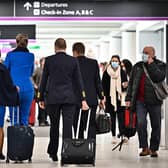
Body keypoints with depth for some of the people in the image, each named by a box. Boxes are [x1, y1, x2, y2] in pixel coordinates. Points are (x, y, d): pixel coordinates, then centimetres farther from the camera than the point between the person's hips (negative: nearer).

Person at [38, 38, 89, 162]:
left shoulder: (49, 60, -1)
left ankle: (53, 153, 18)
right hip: (69, 98, 0)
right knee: (68, 126, -1)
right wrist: (83, 99, 2)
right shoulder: (73, 61, 2)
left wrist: (41, 98, 10)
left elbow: (44, 80, 2)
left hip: (53, 98, 0)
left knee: (54, 126, 12)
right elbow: (78, 80, 1)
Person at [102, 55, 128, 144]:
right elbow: (103, 86, 4)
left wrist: (124, 86, -15)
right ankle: (114, 136, 8)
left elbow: (125, 84, 9)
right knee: (112, 117, 4)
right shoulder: (106, 72, 4)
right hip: (110, 98, 0)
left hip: (120, 97, 0)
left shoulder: (122, 72, 6)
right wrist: (104, 97, -4)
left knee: (121, 116, -8)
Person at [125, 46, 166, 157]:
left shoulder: (160, 65, 2)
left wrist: (151, 64, -14)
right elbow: (131, 83, 14)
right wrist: (128, 98, 8)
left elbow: (160, 77, -18)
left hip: (154, 101, -2)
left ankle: (153, 149, 16)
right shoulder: (138, 66, 12)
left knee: (156, 125, 4)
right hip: (140, 101, 2)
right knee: (141, 123, -11)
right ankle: (145, 147, 1)